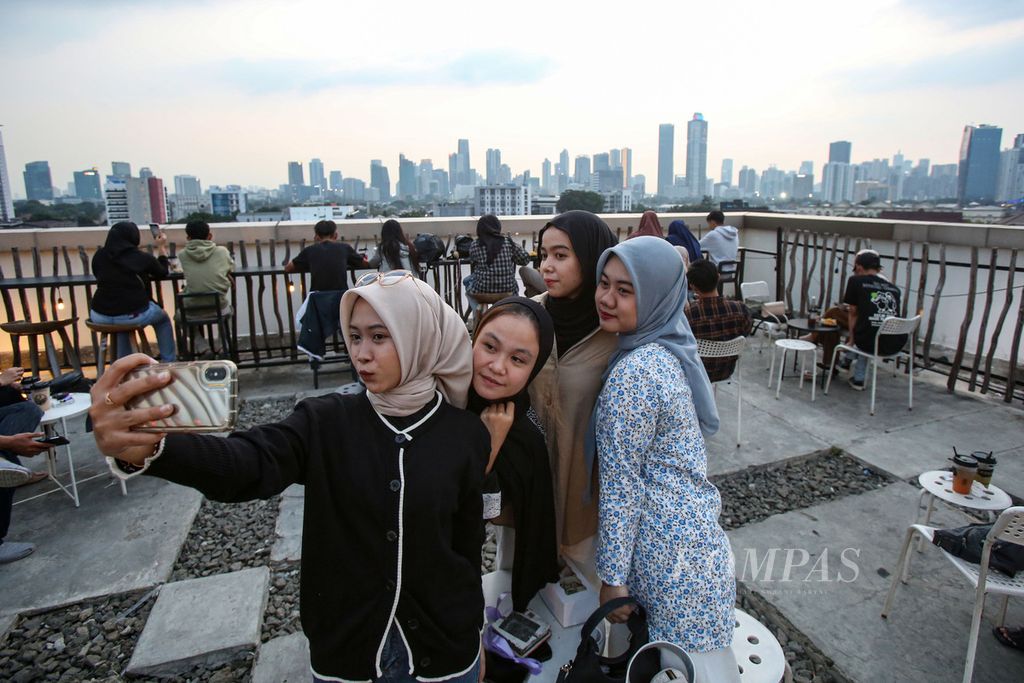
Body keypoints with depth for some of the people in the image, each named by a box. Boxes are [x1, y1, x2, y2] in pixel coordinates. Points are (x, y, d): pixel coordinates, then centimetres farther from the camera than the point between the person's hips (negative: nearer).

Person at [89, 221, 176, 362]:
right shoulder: (143, 258, -5)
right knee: (163, 319, 27)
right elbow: (163, 273, 14)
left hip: (100, 316, 4)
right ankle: (168, 363, 28)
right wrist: (162, 248, 26)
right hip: (134, 315, -4)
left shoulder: (99, 255, 4)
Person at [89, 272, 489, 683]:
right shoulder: (325, 422, -11)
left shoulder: (465, 435, -11)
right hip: (346, 649, 1)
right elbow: (248, 463, -28)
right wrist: (141, 450, -47)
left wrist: (473, 634, 8)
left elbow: (468, 544, -2)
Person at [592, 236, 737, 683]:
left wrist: (612, 576, -11)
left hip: (668, 551, -9)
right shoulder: (669, 349, 3)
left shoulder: (634, 372, -24)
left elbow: (622, 484, -19)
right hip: (698, 530, 9)